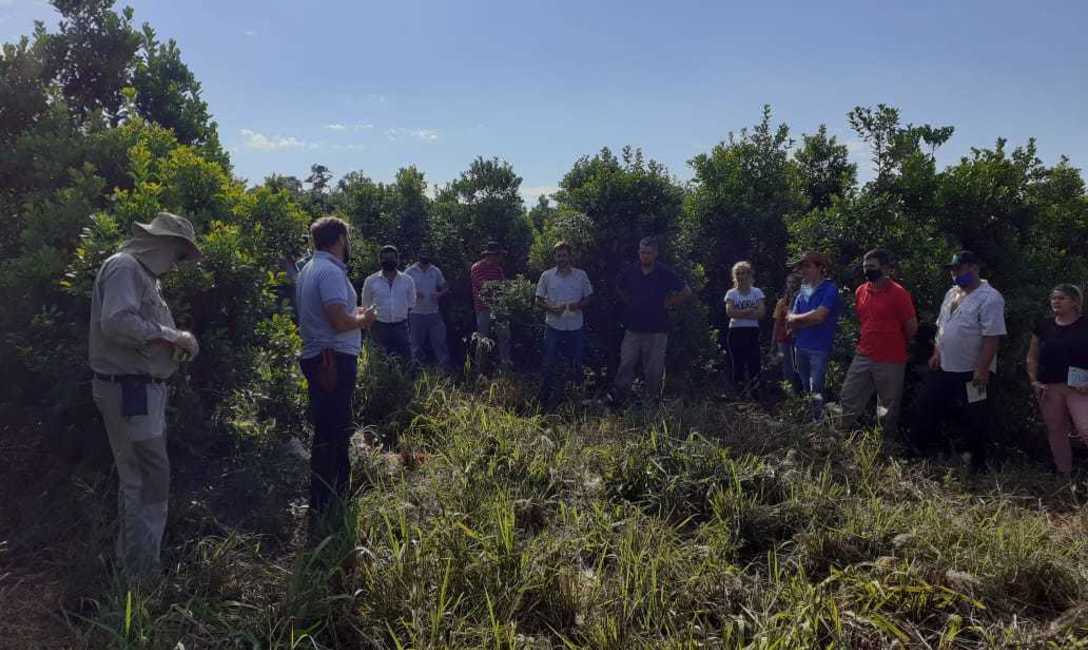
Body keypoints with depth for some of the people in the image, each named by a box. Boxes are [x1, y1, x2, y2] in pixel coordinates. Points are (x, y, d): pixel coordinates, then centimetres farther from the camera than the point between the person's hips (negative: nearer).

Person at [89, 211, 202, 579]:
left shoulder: (142, 274, 18)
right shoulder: (124, 267, -13)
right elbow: (117, 322, -27)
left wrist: (173, 342, 5)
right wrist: (173, 336, -19)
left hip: (143, 387, 11)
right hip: (128, 389, -11)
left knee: (137, 476, 17)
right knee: (151, 477, -8)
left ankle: (132, 562, 30)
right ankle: (142, 572, 0)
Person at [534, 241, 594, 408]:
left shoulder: (581, 275, 2)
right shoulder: (547, 276, 0)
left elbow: (588, 298, 7)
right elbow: (538, 300, 4)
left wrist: (578, 305, -15)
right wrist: (551, 308, -16)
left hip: (576, 327, 1)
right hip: (553, 326, -1)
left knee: (577, 364, 10)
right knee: (549, 364, 2)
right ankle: (546, 399, 14)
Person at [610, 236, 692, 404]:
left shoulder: (665, 274, -4)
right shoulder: (630, 272, 4)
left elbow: (686, 292, 2)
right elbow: (619, 288, 25)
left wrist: (668, 304, 0)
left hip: (657, 330, -2)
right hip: (633, 329, 2)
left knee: (654, 370, 3)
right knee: (626, 365, -5)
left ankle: (653, 401, 14)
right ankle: (616, 397, -4)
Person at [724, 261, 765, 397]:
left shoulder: (757, 292, 5)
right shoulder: (731, 293, 3)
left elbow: (761, 312, -8)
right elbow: (729, 312, -13)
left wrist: (739, 313, -13)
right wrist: (750, 311, -13)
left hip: (753, 332, 1)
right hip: (736, 332, 0)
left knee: (754, 363, -4)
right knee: (737, 364, 2)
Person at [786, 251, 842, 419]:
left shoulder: (830, 289, -9)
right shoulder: (802, 292, 10)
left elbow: (818, 316, -20)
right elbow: (790, 324, 7)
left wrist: (795, 318, -5)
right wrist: (810, 320, -10)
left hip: (819, 348, -6)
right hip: (800, 347, 6)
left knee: (816, 392, -8)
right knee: (805, 389, 16)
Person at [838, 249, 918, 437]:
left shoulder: (898, 293, -12)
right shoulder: (860, 291, 6)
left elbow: (912, 327, -7)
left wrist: (895, 344, 7)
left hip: (890, 361, -5)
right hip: (862, 357, 5)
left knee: (888, 408, 9)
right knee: (848, 400, 7)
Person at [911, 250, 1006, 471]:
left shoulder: (989, 298, -16)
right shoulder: (951, 293, 10)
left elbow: (992, 337, -20)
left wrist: (982, 369, -23)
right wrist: (936, 353, 8)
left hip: (972, 373, -8)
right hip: (943, 368, 8)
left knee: (976, 420, 5)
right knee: (925, 409, 11)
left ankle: (978, 463, 20)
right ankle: (920, 452, 25)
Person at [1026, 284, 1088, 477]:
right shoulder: (1044, 326, 8)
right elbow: (1032, 357, 14)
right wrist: (1034, 382, 4)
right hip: (1049, 388, 4)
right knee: (1056, 431, 11)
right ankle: (1064, 475, 23)